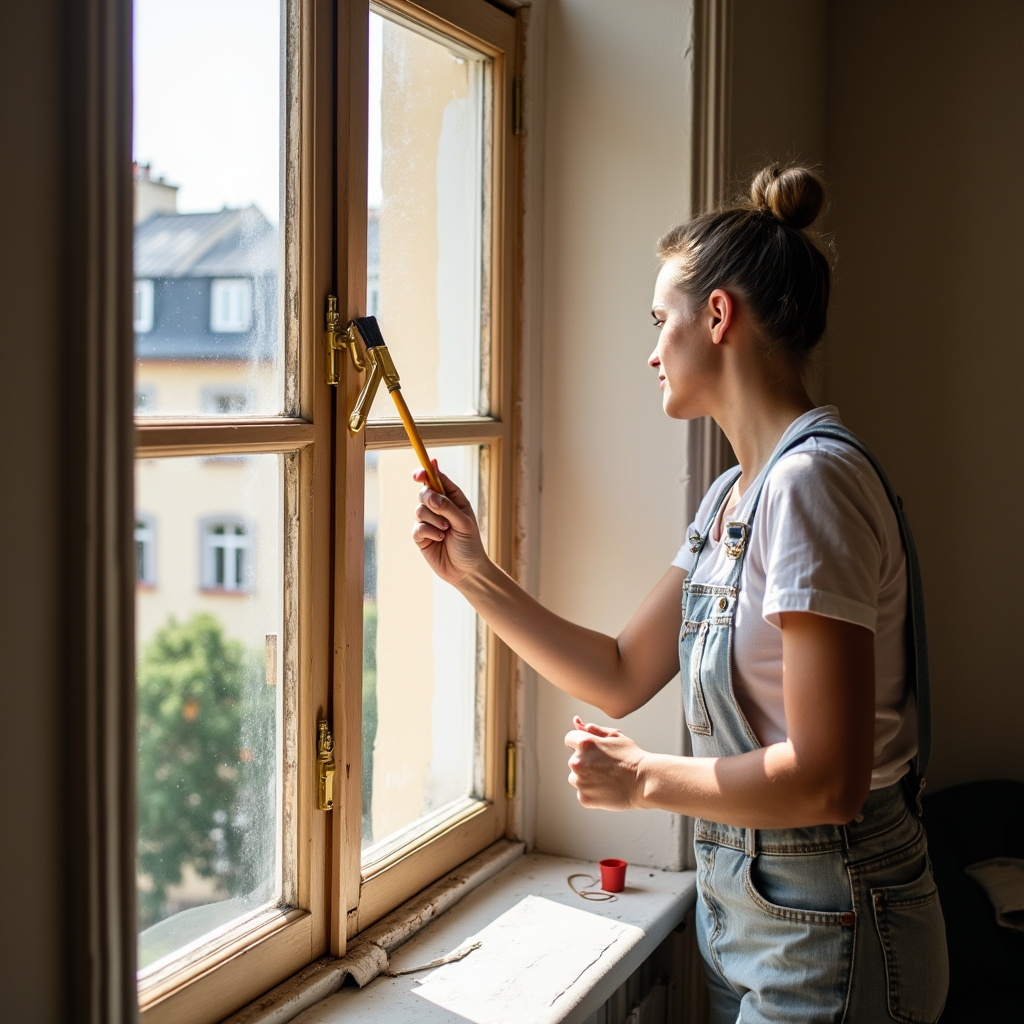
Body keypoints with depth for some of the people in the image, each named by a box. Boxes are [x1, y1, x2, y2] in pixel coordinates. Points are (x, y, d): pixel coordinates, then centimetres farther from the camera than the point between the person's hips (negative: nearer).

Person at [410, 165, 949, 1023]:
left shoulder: (812, 478, -23)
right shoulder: (733, 495, 7)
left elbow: (827, 780, -27)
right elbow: (620, 677, 12)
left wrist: (642, 777, -14)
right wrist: (473, 572, 7)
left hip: (827, 936, -8)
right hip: (742, 908, 9)